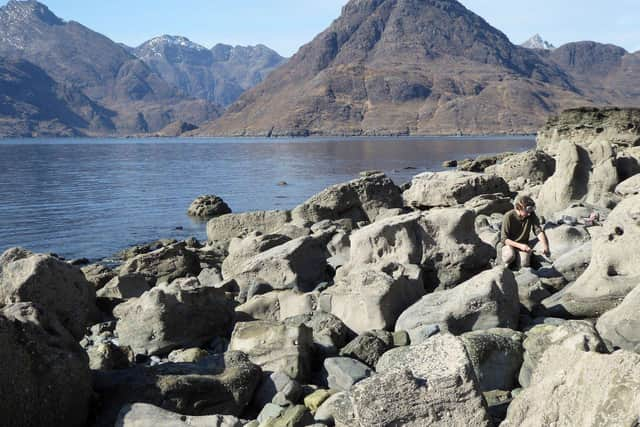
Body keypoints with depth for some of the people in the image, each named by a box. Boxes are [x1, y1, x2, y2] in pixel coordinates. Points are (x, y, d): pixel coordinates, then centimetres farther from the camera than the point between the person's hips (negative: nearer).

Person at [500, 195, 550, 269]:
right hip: (509, 245, -2)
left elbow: (539, 231, -16)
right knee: (510, 256, -36)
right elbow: (504, 239, -16)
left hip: (523, 246, 2)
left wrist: (545, 247, -33)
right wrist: (520, 245, -28)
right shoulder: (508, 217, -17)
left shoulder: (531, 215, -7)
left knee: (524, 264, -28)